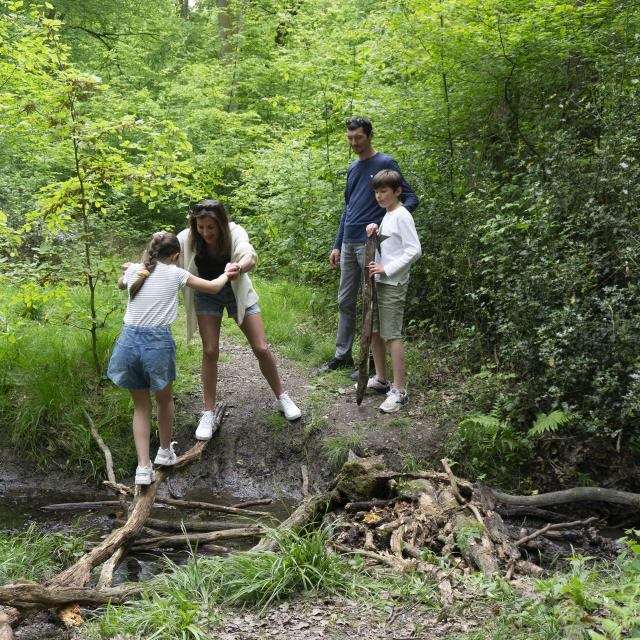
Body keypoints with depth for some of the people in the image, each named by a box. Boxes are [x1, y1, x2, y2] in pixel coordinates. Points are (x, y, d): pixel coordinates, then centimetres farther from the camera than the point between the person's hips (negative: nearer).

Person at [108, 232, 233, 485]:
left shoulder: (134, 271, 11)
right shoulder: (174, 273, 3)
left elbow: (121, 283, 36)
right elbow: (213, 287, 12)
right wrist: (226, 275, 32)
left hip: (129, 340, 3)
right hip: (158, 343, -3)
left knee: (141, 406, 17)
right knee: (164, 400, 23)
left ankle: (143, 468, 10)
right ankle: (165, 452, 41)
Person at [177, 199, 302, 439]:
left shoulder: (234, 232, -29)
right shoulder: (186, 238, -24)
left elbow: (250, 257, -47)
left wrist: (239, 267, -71)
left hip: (237, 291, 0)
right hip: (206, 295, 1)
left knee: (262, 349, -2)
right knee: (210, 352, -6)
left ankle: (282, 398, 21)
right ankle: (208, 414, 7)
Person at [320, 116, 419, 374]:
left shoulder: (385, 163, -5)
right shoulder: (352, 168, 16)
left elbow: (410, 198, -7)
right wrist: (337, 245, 18)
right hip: (349, 244, 7)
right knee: (345, 301, 10)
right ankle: (342, 355, 19)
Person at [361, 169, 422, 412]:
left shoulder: (402, 216, -12)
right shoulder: (385, 216, 14)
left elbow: (414, 250, -19)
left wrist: (387, 269, -20)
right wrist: (373, 230, 5)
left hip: (393, 285, -9)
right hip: (378, 281, 9)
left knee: (392, 335, -9)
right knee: (374, 331, 14)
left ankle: (399, 391, -5)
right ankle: (381, 379, 28)